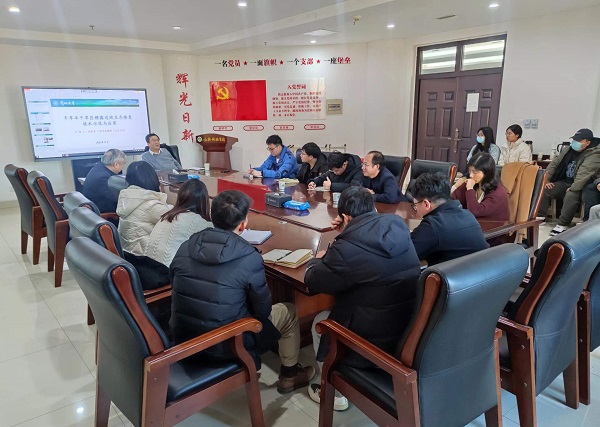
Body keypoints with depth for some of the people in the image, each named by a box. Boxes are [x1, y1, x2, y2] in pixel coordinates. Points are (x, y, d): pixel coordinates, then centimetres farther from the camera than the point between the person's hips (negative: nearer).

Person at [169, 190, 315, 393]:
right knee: (289, 312, 15)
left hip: (183, 338, 6)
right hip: (224, 346, -5)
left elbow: (181, 290, 7)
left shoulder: (185, 247, -8)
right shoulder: (249, 258, -23)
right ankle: (289, 374, 35)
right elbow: (263, 310, -11)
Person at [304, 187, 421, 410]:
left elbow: (312, 281, -7)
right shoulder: (398, 226, -4)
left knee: (319, 321, 20)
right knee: (336, 310, 28)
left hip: (374, 344, -7)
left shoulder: (347, 248, -24)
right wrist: (348, 233, 15)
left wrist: (318, 259, 12)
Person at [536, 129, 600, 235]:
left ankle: (563, 225, -25)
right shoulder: (567, 150, 11)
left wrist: (573, 189, -29)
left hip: (578, 187, -6)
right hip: (563, 182, 7)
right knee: (544, 189, -14)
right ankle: (540, 217, -8)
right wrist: (546, 180, -2)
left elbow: (584, 174, -21)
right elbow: (553, 164, 11)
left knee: (570, 196, -36)